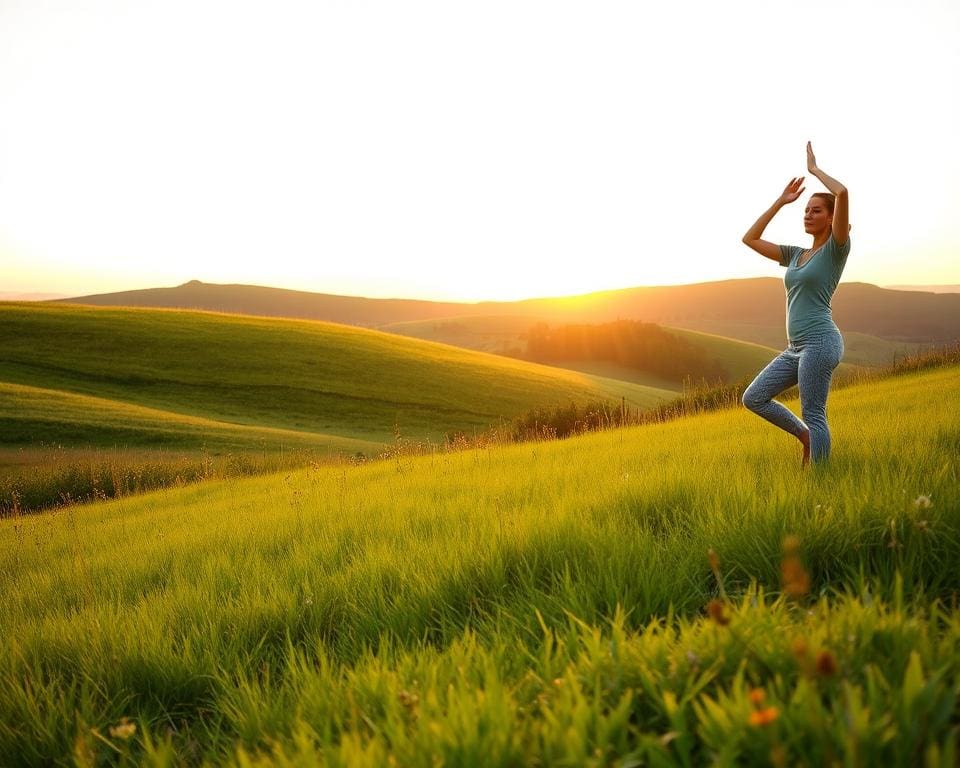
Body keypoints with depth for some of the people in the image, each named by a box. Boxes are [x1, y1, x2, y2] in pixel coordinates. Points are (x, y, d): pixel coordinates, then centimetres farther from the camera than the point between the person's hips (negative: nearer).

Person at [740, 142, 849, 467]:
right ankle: (806, 436, 19)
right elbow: (750, 239, 20)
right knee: (753, 398, 6)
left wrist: (815, 169, -2)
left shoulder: (836, 249, -3)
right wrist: (781, 201, 17)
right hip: (796, 347, 8)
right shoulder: (796, 254, 18)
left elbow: (842, 192, -18)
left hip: (819, 342, -8)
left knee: (813, 416, -5)